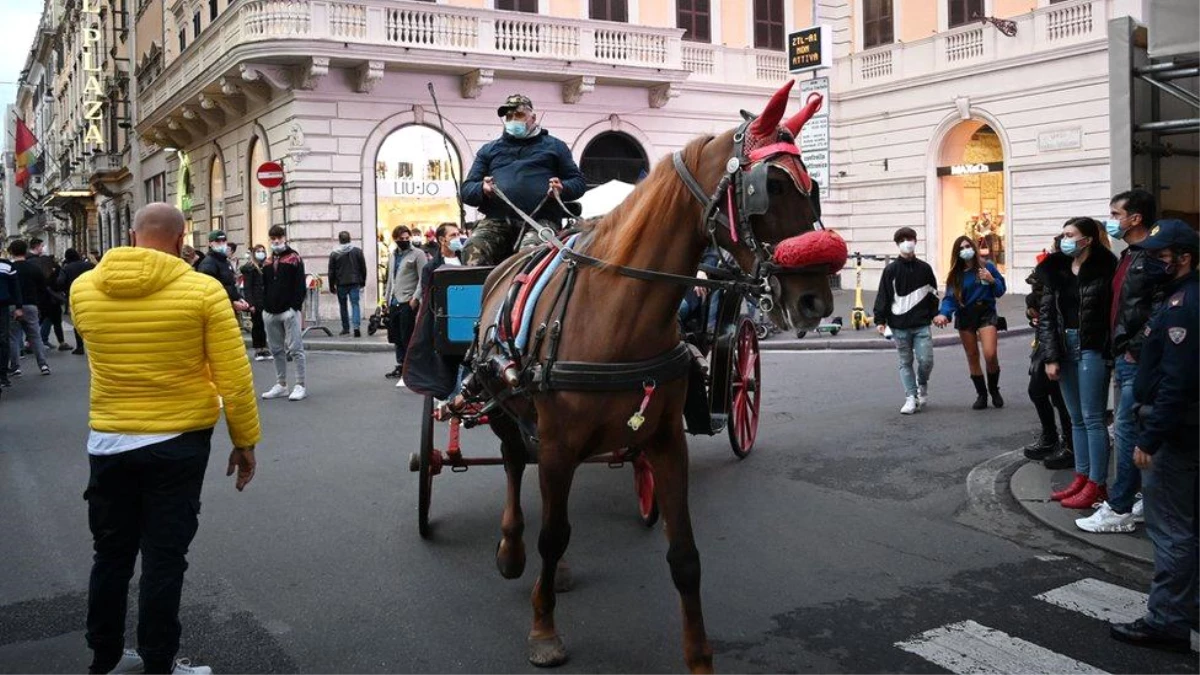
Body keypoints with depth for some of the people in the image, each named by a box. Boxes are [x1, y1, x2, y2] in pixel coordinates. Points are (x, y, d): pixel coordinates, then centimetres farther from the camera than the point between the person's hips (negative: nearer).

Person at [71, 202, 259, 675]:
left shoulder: (84, 288, -2)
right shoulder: (203, 290, -13)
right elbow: (235, 378, -12)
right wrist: (245, 441, -1)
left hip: (108, 441, 4)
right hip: (179, 443, -3)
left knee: (110, 555, 17)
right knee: (164, 559, 6)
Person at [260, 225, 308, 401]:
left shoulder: (294, 258, -1)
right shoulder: (268, 263, 16)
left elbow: (300, 286, -8)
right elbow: (264, 287, 19)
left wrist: (295, 307, -15)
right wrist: (264, 306, 8)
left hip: (289, 311, -6)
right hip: (270, 313, 6)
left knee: (295, 349, -5)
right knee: (277, 350, 10)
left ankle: (300, 386, -2)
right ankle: (281, 385, 17)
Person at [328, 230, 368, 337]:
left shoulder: (334, 254, -3)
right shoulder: (357, 251, 0)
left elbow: (331, 272, 0)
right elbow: (363, 268, 5)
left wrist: (331, 286, 8)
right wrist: (363, 282, 15)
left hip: (341, 284, 0)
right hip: (355, 282, 0)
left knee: (343, 305, 13)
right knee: (355, 304, -2)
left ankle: (346, 328, 17)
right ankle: (356, 326, -20)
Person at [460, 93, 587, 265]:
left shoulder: (554, 146, 23)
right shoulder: (489, 150, 27)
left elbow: (579, 182, 18)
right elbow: (466, 190, 20)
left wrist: (562, 188, -5)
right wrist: (481, 189, -4)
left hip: (539, 220, -2)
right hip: (496, 220, 2)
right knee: (474, 248, -30)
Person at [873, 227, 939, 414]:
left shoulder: (924, 268, 7)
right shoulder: (891, 269, 1)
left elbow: (933, 293, 15)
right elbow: (883, 296, 0)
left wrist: (935, 315, 10)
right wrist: (880, 320, -5)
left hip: (921, 325, 1)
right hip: (899, 326, -1)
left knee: (926, 360, -6)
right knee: (905, 362, 4)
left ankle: (922, 385, 23)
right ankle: (911, 398, 10)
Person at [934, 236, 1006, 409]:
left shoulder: (987, 267, -2)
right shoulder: (956, 275, 2)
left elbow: (1000, 291, 4)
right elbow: (950, 298, -9)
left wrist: (991, 280, -17)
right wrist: (943, 314, -28)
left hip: (986, 313, -2)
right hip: (965, 317, 3)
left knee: (990, 354, -17)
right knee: (972, 357, 7)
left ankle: (994, 390, 8)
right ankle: (981, 394, 21)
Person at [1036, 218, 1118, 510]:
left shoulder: (1105, 268, -9)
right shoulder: (1057, 271, 8)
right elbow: (1046, 315, 6)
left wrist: (1112, 352, -18)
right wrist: (1050, 356, 0)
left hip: (1092, 350, -6)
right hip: (1064, 346, 6)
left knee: (1092, 418, -2)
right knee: (1076, 419, 13)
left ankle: (1097, 484, 6)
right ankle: (1082, 477, 21)